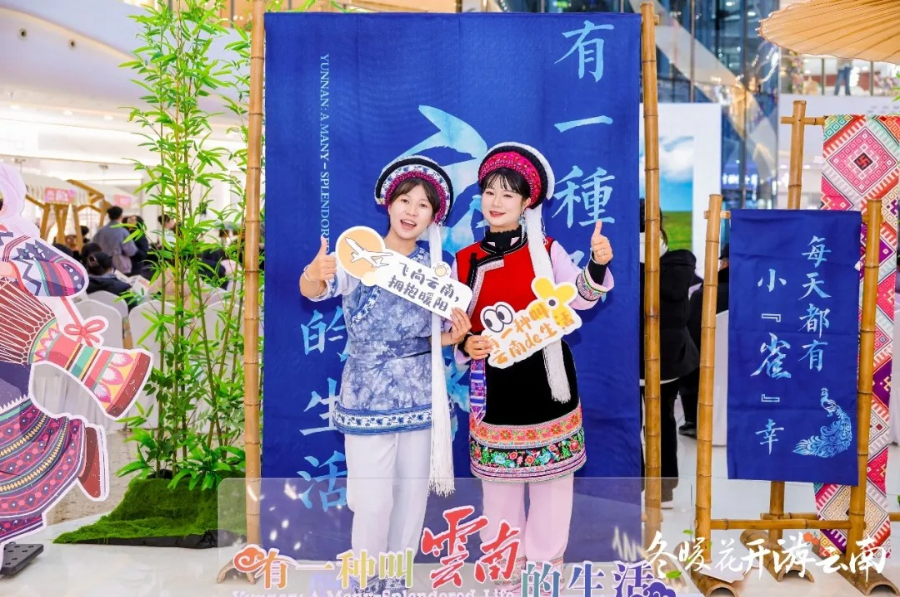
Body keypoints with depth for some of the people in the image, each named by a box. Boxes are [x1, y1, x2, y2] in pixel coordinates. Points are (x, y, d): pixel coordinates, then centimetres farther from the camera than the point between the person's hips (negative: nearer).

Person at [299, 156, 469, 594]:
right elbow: (318, 289, -24)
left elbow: (429, 337, 11)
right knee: (373, 503, -1)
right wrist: (312, 278, -46)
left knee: (413, 498, 12)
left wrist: (454, 337, -10)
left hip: (421, 395, 4)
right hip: (369, 397, -4)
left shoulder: (434, 267, 6)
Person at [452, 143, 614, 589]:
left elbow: (580, 298, -10)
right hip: (495, 383, 1)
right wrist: (466, 345, -15)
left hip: (546, 378, 0)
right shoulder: (465, 261, 2)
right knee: (499, 478, 12)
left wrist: (597, 267, -28)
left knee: (552, 474, 11)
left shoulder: (546, 251, -1)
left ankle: (547, 560, 32)